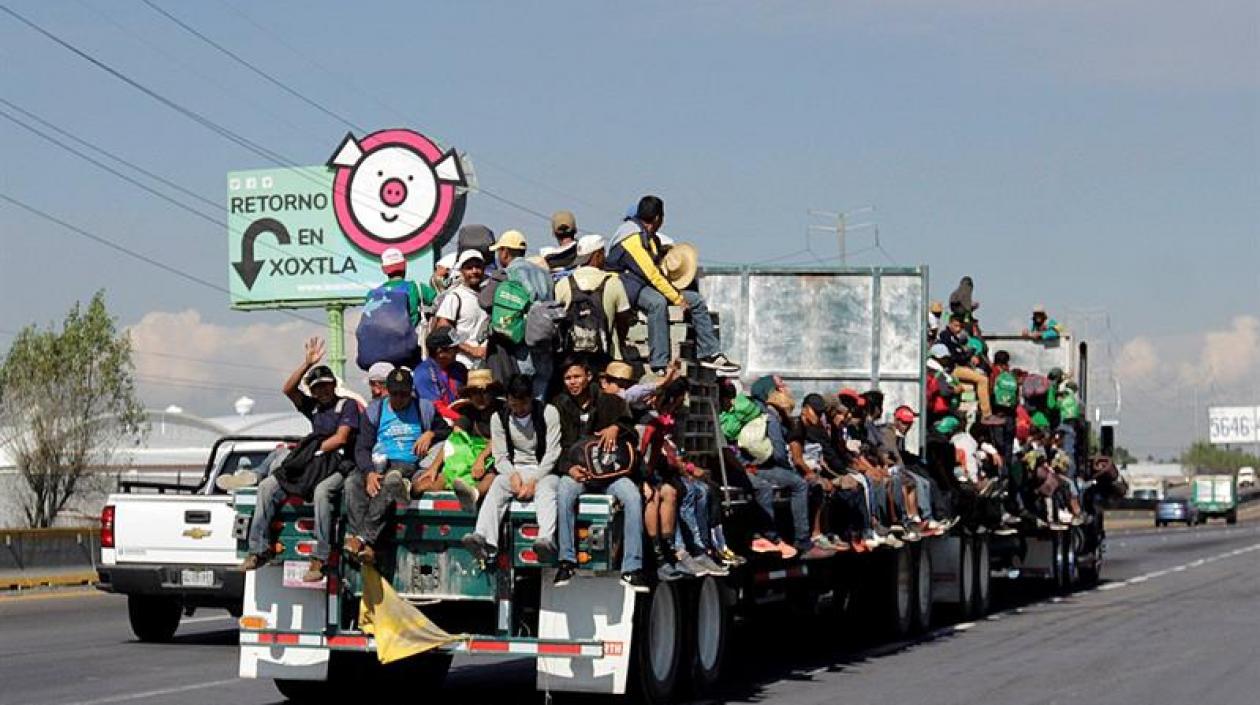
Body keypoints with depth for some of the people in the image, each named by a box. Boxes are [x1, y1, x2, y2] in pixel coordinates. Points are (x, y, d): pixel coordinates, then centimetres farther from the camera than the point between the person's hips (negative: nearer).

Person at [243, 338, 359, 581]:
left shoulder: (347, 405, 3)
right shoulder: (313, 407, 19)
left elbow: (340, 439, -9)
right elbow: (288, 389, 5)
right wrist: (307, 363, -2)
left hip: (339, 466, -7)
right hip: (312, 465, 7)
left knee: (322, 491, -39)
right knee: (267, 486, -9)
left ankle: (320, 558, -38)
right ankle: (259, 548, -12)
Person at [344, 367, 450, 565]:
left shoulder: (424, 409, 15)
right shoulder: (375, 410, 15)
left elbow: (446, 431, 24)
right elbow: (362, 447, 6)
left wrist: (431, 434, 0)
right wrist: (369, 472, -13)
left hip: (408, 465, -2)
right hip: (375, 463, 2)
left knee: (391, 481, -39)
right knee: (352, 482, -33)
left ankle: (363, 538, -45)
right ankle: (365, 544, -44)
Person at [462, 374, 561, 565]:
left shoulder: (548, 412, -1)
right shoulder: (499, 417, 6)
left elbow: (552, 454, -7)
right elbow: (500, 457, 3)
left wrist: (534, 481, -19)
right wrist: (513, 475, -18)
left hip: (543, 471, -2)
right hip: (514, 470, 2)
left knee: (545, 490, -36)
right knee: (496, 488, -30)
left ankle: (546, 539, -61)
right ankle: (483, 539, -52)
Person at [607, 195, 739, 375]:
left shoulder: (651, 237, 14)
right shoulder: (633, 239, -19)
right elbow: (652, 274, -24)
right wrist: (677, 298, -21)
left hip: (650, 285, 10)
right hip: (628, 285, -10)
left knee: (696, 300, 2)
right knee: (658, 302, -40)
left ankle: (710, 354, 5)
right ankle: (659, 366, -42)